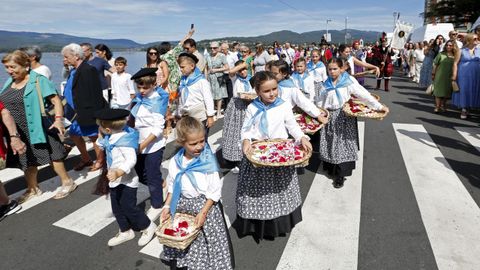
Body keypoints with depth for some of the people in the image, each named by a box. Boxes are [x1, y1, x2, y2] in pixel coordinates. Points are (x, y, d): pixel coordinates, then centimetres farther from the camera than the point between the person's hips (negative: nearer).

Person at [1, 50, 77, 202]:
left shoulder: (38, 80, -11)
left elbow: (56, 100, -16)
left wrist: (58, 119, -28)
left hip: (37, 129, -6)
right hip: (18, 132, 7)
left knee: (51, 155, 3)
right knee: (26, 161, 16)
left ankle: (67, 182, 17)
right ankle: (33, 189, 32)